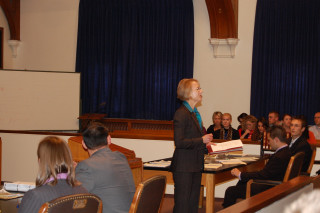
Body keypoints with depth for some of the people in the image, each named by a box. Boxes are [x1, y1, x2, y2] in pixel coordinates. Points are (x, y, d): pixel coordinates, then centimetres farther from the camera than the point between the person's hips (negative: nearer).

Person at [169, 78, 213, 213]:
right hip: (184, 167, -9)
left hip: (195, 166, 9)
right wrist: (201, 140, -17)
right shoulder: (181, 113, -14)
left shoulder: (195, 113, 15)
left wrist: (205, 144, 9)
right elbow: (179, 142, -20)